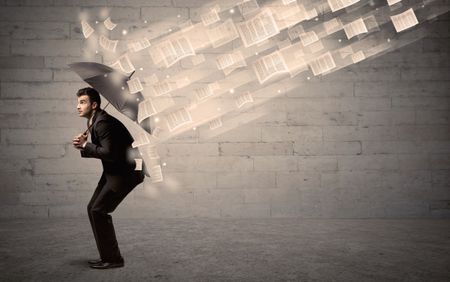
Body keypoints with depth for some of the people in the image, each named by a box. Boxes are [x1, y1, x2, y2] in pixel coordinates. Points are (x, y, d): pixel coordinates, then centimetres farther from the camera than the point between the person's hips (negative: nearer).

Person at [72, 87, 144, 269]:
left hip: (125, 172, -10)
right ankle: (108, 256, 20)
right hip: (114, 172, 10)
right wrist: (84, 146, -3)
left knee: (99, 211, -9)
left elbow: (108, 152, -26)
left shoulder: (103, 122, -19)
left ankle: (113, 259, 3)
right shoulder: (95, 121, 12)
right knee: (92, 209, 11)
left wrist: (85, 146, -15)